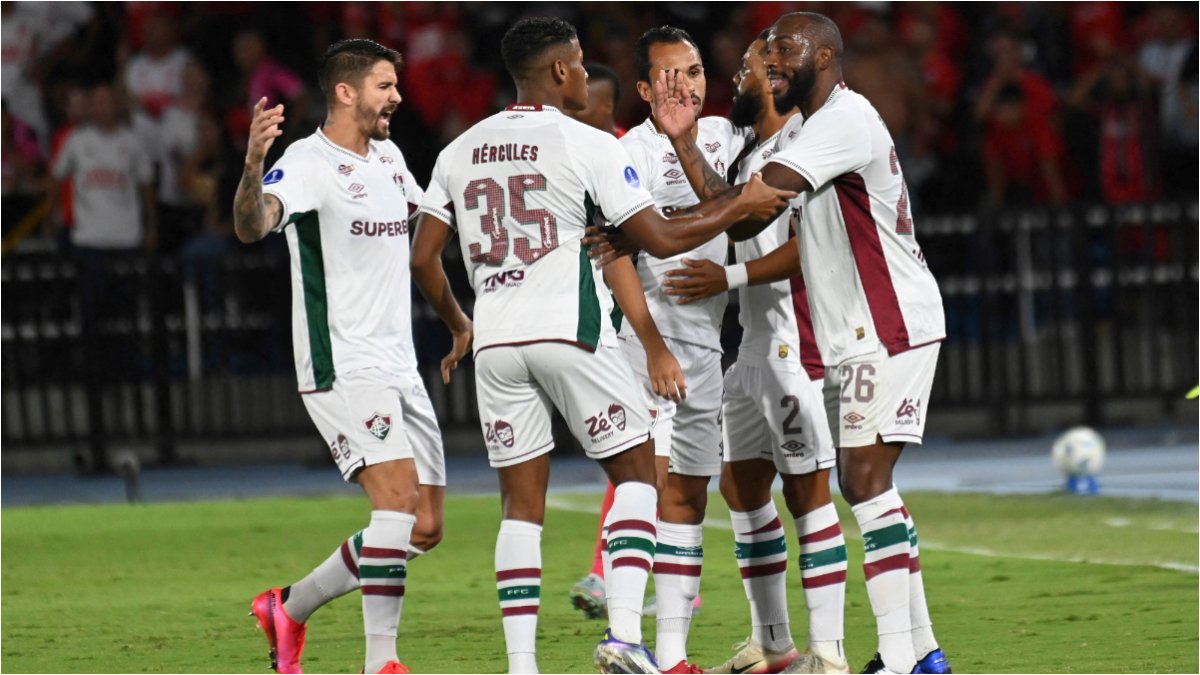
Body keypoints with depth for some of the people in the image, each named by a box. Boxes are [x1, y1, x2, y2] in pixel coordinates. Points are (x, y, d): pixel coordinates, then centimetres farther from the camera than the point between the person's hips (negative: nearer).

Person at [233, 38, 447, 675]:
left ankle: (290, 606, 19)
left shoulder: (388, 157, 13)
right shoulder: (308, 162, -13)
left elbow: (422, 212, 34)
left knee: (423, 529, 6)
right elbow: (253, 225, -33)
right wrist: (252, 168, -51)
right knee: (398, 500, -22)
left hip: (400, 370, 8)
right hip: (342, 368, -8)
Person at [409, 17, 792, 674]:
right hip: (570, 332, -4)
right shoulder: (588, 146, -5)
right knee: (636, 473, 8)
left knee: (521, 502, 9)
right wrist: (741, 207, 8)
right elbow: (660, 239, -5)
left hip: (495, 342, 5)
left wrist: (458, 324, 28)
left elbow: (423, 257, 12)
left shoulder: (460, 151, 10)